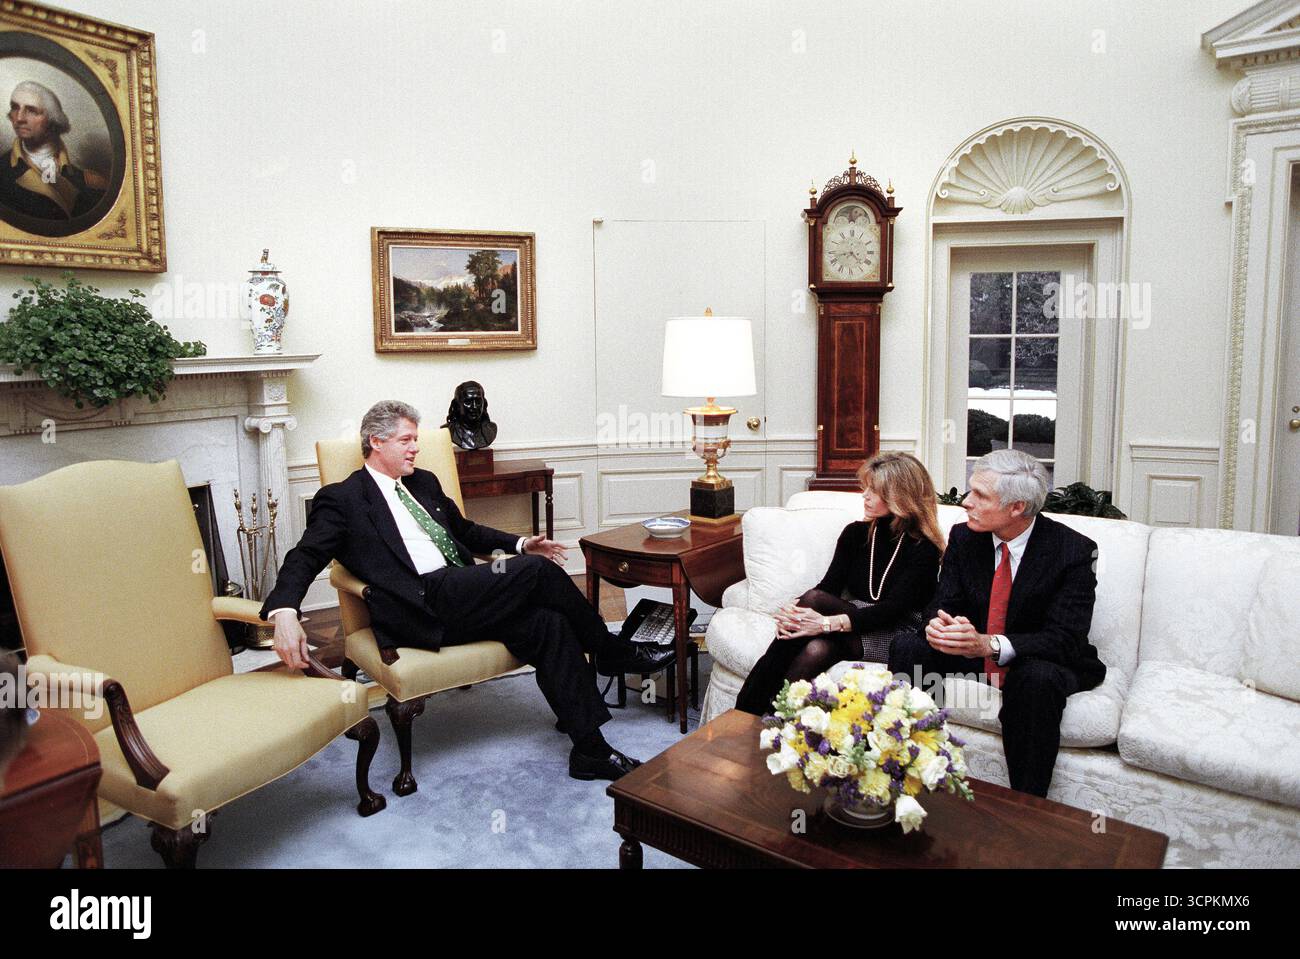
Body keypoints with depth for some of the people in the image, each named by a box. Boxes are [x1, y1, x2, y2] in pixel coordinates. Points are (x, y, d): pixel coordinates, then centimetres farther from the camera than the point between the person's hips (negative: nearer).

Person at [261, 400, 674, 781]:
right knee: (539, 571, -21)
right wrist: (284, 612, -25)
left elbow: (466, 530, 34)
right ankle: (613, 652, 1)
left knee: (547, 624, -20)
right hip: (421, 609, -7)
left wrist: (520, 544, 18)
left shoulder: (424, 483, 25)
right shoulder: (341, 499, 5)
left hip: (463, 598, 7)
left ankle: (590, 750, -16)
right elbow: (304, 558, -5)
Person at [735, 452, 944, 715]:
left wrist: (827, 623, -32)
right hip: (854, 620, 4)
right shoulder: (856, 533, 11)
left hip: (895, 636, -4)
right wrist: (793, 611, -22)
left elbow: (893, 609, -19)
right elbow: (830, 585, 1)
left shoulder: (923, 548, -7)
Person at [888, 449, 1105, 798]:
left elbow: (1065, 639, -25)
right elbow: (944, 604, -4)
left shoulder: (1075, 550, -19)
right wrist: (937, 625, -31)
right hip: (972, 650, 4)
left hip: (1042, 661, -4)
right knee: (907, 651, -20)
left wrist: (989, 645, -41)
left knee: (1038, 679, -38)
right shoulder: (963, 537, -5)